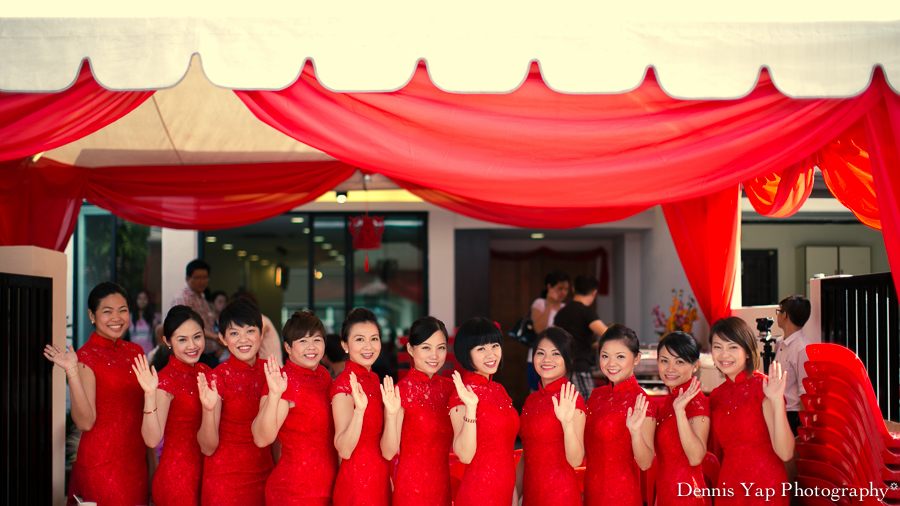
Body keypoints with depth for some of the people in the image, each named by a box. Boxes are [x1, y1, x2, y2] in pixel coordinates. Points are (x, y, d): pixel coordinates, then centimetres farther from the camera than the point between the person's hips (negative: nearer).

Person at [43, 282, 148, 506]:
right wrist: (72, 372, -25)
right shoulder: (85, 357, -9)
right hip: (102, 464, -6)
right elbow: (85, 422, -17)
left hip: (136, 460, 6)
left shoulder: (134, 351, 9)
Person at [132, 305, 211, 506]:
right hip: (177, 475, -6)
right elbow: (152, 440, -21)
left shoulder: (205, 372, 6)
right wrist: (150, 395, -30)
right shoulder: (165, 380, -14)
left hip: (206, 472, 6)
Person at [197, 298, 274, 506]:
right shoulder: (218, 377, -11)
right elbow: (208, 448, -14)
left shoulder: (268, 371, 2)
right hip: (225, 481, -4)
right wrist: (208, 409, -27)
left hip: (264, 478, 4)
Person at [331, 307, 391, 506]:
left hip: (379, 480, 8)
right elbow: (344, 450, -22)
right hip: (357, 482, -8)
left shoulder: (373, 379, 9)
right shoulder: (345, 383, -14)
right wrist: (359, 409, -32)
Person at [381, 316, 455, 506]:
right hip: (412, 489, -5)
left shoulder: (448, 387, 5)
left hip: (443, 485, 5)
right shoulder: (401, 391, -11)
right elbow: (388, 452, -14)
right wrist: (391, 414, -27)